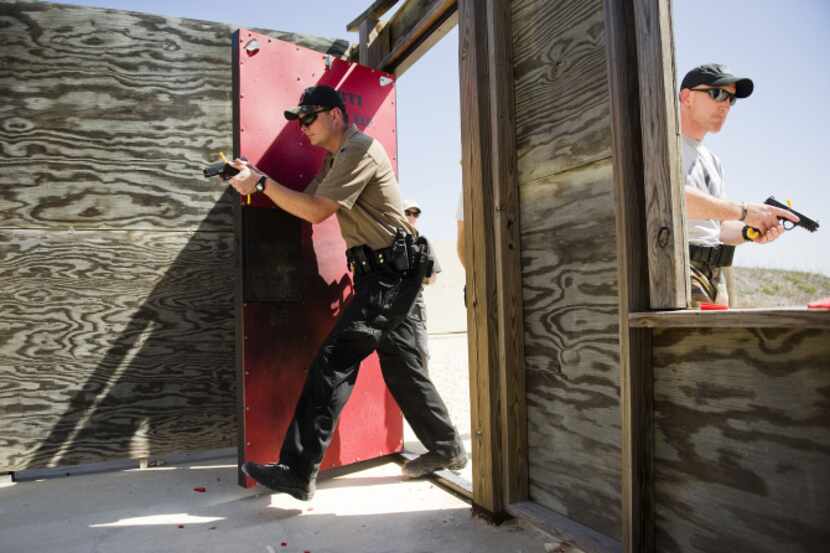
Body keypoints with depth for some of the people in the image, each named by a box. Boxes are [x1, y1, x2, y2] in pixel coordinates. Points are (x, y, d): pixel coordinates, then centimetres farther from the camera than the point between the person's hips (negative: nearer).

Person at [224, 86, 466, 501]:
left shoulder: (359, 149, -11)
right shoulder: (338, 158, 22)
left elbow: (316, 211, -18)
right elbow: (307, 200, 13)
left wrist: (261, 183, -15)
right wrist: (257, 177, 1)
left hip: (390, 272, -10)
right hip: (388, 274, 10)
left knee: (334, 360, -13)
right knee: (401, 365, 14)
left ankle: (298, 472, -9)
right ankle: (447, 450, 27)